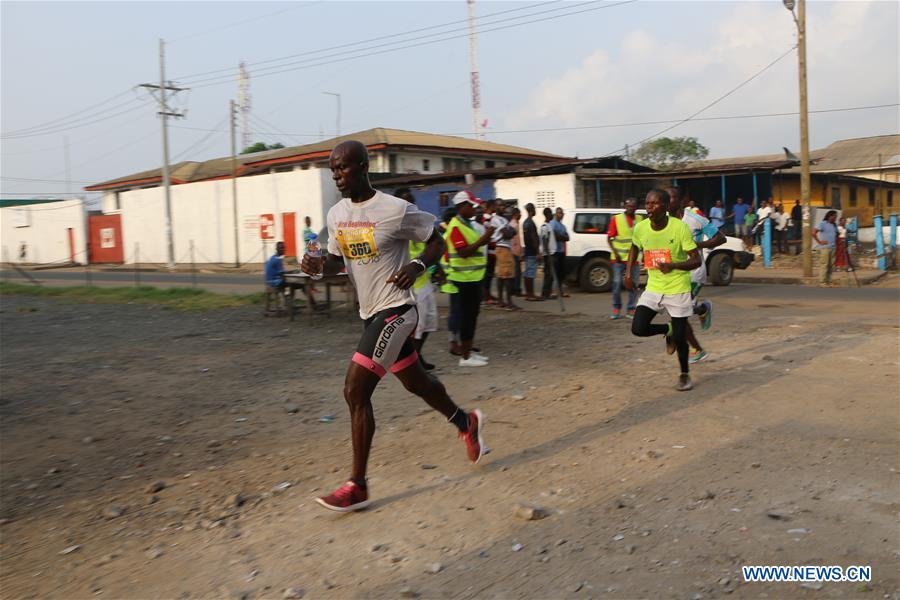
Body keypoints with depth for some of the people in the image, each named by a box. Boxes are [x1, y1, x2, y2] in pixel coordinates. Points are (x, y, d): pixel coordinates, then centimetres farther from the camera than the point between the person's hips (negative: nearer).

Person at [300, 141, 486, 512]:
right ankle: (466, 422, 45)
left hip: (394, 310, -8)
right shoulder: (336, 215, 6)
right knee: (415, 381, 21)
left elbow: (436, 242, -4)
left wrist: (417, 266, -24)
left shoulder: (395, 210, -15)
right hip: (371, 312, 8)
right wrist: (319, 265, -6)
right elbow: (338, 259, 17)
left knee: (355, 392, -12)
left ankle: (357, 486, -1)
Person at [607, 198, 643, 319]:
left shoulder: (640, 219, 9)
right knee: (617, 283, -3)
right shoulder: (616, 219, -1)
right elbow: (609, 238, -2)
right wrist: (615, 253, -13)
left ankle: (631, 309, 12)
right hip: (619, 258, -3)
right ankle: (616, 308, 10)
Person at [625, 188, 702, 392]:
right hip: (653, 287, 4)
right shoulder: (641, 228, -6)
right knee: (638, 328, -11)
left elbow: (696, 260, -16)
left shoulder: (680, 227, -18)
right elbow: (635, 248, 17)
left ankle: (685, 375, 28)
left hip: (678, 289, -4)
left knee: (679, 337, 2)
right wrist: (628, 273, 7)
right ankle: (667, 331, 22)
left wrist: (672, 265, -32)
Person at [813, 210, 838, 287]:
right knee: (824, 265, -9)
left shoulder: (834, 225, 17)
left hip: (832, 248, 8)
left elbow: (836, 234, 32)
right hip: (824, 248, -8)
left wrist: (836, 242, 16)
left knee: (830, 265, 8)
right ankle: (822, 282, -7)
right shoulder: (822, 224, -7)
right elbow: (813, 232, -17)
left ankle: (828, 281, 14)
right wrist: (819, 242, -16)